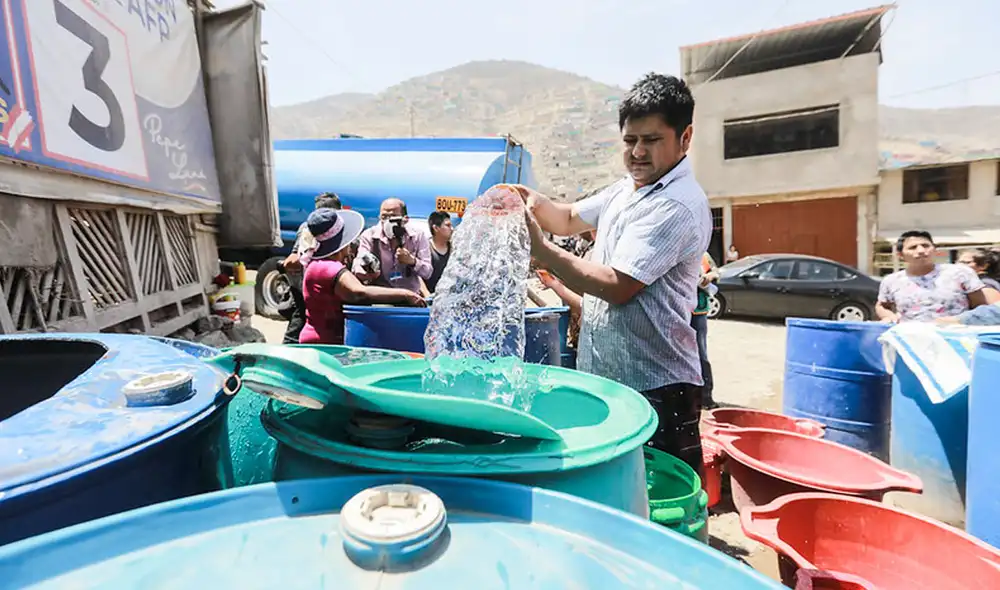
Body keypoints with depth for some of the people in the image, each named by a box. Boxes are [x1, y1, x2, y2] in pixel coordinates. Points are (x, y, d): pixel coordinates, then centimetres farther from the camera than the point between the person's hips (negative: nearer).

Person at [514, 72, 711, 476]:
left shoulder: (679, 206, -19)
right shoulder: (625, 190, 10)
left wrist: (540, 250, -21)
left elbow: (616, 286, -23)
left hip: (656, 387, -8)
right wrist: (535, 204, -1)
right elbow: (570, 219, 21)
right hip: (603, 376, 8)